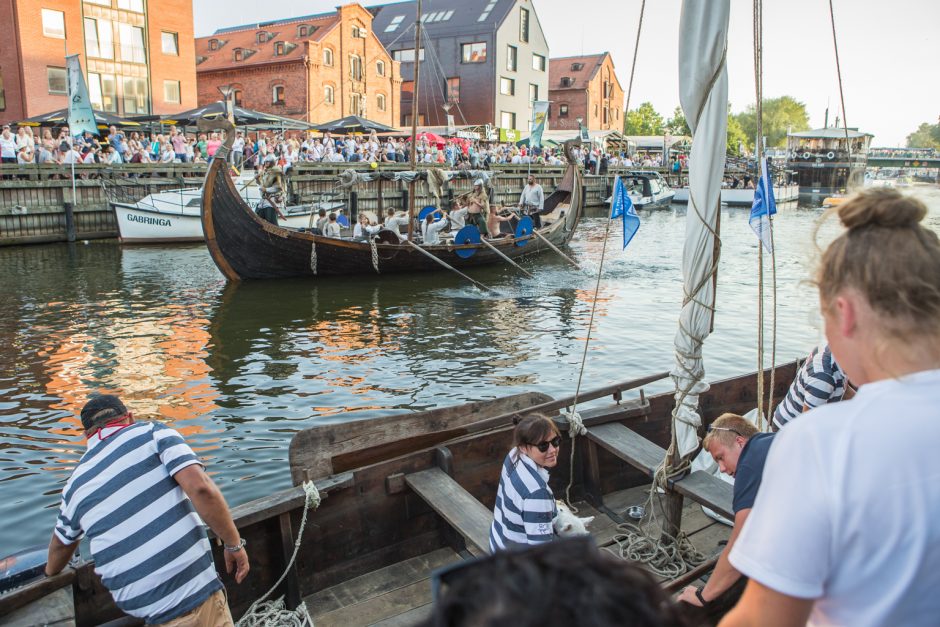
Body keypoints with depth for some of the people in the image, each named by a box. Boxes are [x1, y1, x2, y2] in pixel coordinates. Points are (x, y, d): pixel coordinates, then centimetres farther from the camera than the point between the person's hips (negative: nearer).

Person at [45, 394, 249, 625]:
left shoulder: (76, 485, 15)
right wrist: (235, 544, -6)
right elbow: (201, 487, -15)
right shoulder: (152, 433, 1)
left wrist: (51, 570, 57)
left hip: (142, 608, 4)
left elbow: (61, 544, 35)